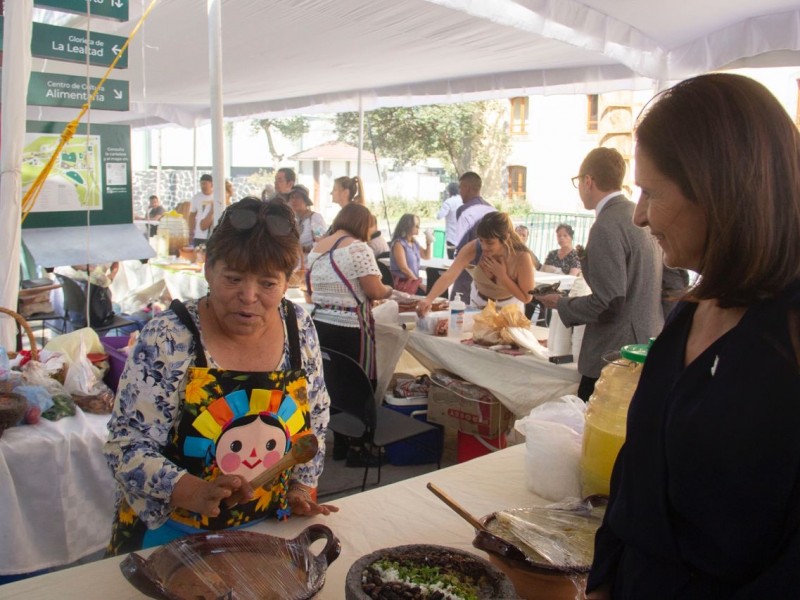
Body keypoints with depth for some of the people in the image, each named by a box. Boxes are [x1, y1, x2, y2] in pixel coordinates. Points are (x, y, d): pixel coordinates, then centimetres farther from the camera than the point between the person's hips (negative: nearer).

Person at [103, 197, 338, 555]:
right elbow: (127, 446, -15)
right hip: (171, 536, -3)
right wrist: (195, 493, -28)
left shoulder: (299, 328, -2)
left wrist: (300, 486, 4)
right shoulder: (167, 339, -14)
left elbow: (315, 418, 11)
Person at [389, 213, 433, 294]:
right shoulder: (399, 243, -11)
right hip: (403, 284, -8)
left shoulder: (414, 243, 13)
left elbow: (427, 257, 29)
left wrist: (429, 243, 11)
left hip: (414, 282, 8)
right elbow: (404, 268, -17)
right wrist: (420, 284, -12)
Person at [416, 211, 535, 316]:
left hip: (509, 306, -1)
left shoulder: (522, 257, -34)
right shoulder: (473, 249, -32)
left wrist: (502, 276, -35)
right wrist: (428, 299, -59)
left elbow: (527, 297, -24)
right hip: (479, 301, 2)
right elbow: (448, 276, -43)